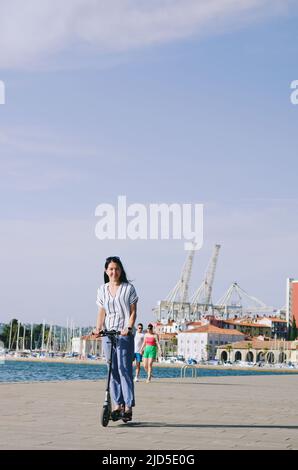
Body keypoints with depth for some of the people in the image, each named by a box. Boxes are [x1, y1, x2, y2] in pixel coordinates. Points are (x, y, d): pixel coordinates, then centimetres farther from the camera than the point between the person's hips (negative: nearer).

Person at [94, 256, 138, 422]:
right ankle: (117, 404, 11)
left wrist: (128, 328, -17)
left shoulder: (128, 288, 1)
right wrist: (98, 328, -5)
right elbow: (101, 312, 11)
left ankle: (128, 406, -6)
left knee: (124, 369, -10)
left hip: (124, 334, -4)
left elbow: (133, 312, -2)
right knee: (112, 370, 5)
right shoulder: (102, 289, 12)